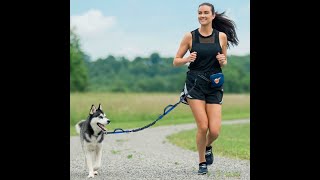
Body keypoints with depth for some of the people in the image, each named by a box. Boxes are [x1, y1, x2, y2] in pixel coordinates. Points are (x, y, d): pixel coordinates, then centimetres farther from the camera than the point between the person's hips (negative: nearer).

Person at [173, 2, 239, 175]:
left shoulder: (222, 36, 4)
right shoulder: (190, 36, 0)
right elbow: (176, 61, 5)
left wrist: (223, 61, -8)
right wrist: (187, 59, -15)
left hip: (214, 85, 1)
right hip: (195, 84, -1)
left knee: (214, 130, -7)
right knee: (203, 127, -9)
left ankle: (208, 147, 30)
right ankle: (202, 162, 15)